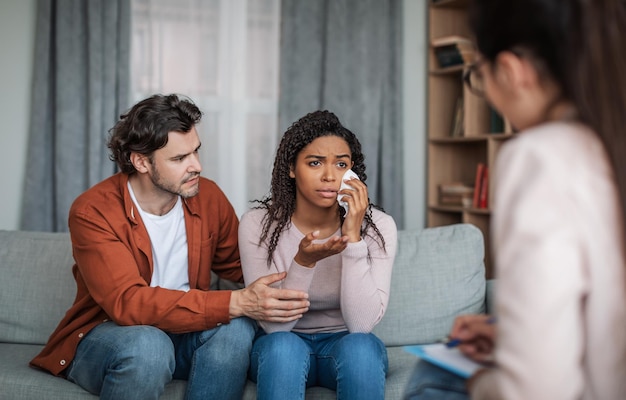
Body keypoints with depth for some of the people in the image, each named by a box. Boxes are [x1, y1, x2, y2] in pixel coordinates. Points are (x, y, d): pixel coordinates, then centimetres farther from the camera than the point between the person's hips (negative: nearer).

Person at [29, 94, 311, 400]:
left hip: (183, 332, 4)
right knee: (148, 345, -37)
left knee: (236, 327, -27)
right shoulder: (92, 212, -19)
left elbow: (241, 268, 7)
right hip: (105, 336, -4)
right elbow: (127, 303, -30)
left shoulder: (207, 196, -4)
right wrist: (236, 303, -37)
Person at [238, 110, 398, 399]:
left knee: (360, 346, -32)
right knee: (283, 346, -34)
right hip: (282, 344, -1)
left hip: (345, 342, 1)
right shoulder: (257, 223, -14)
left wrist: (353, 239, -30)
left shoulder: (378, 226, -14)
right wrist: (303, 261, -33)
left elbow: (362, 323, -21)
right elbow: (274, 323, -17)